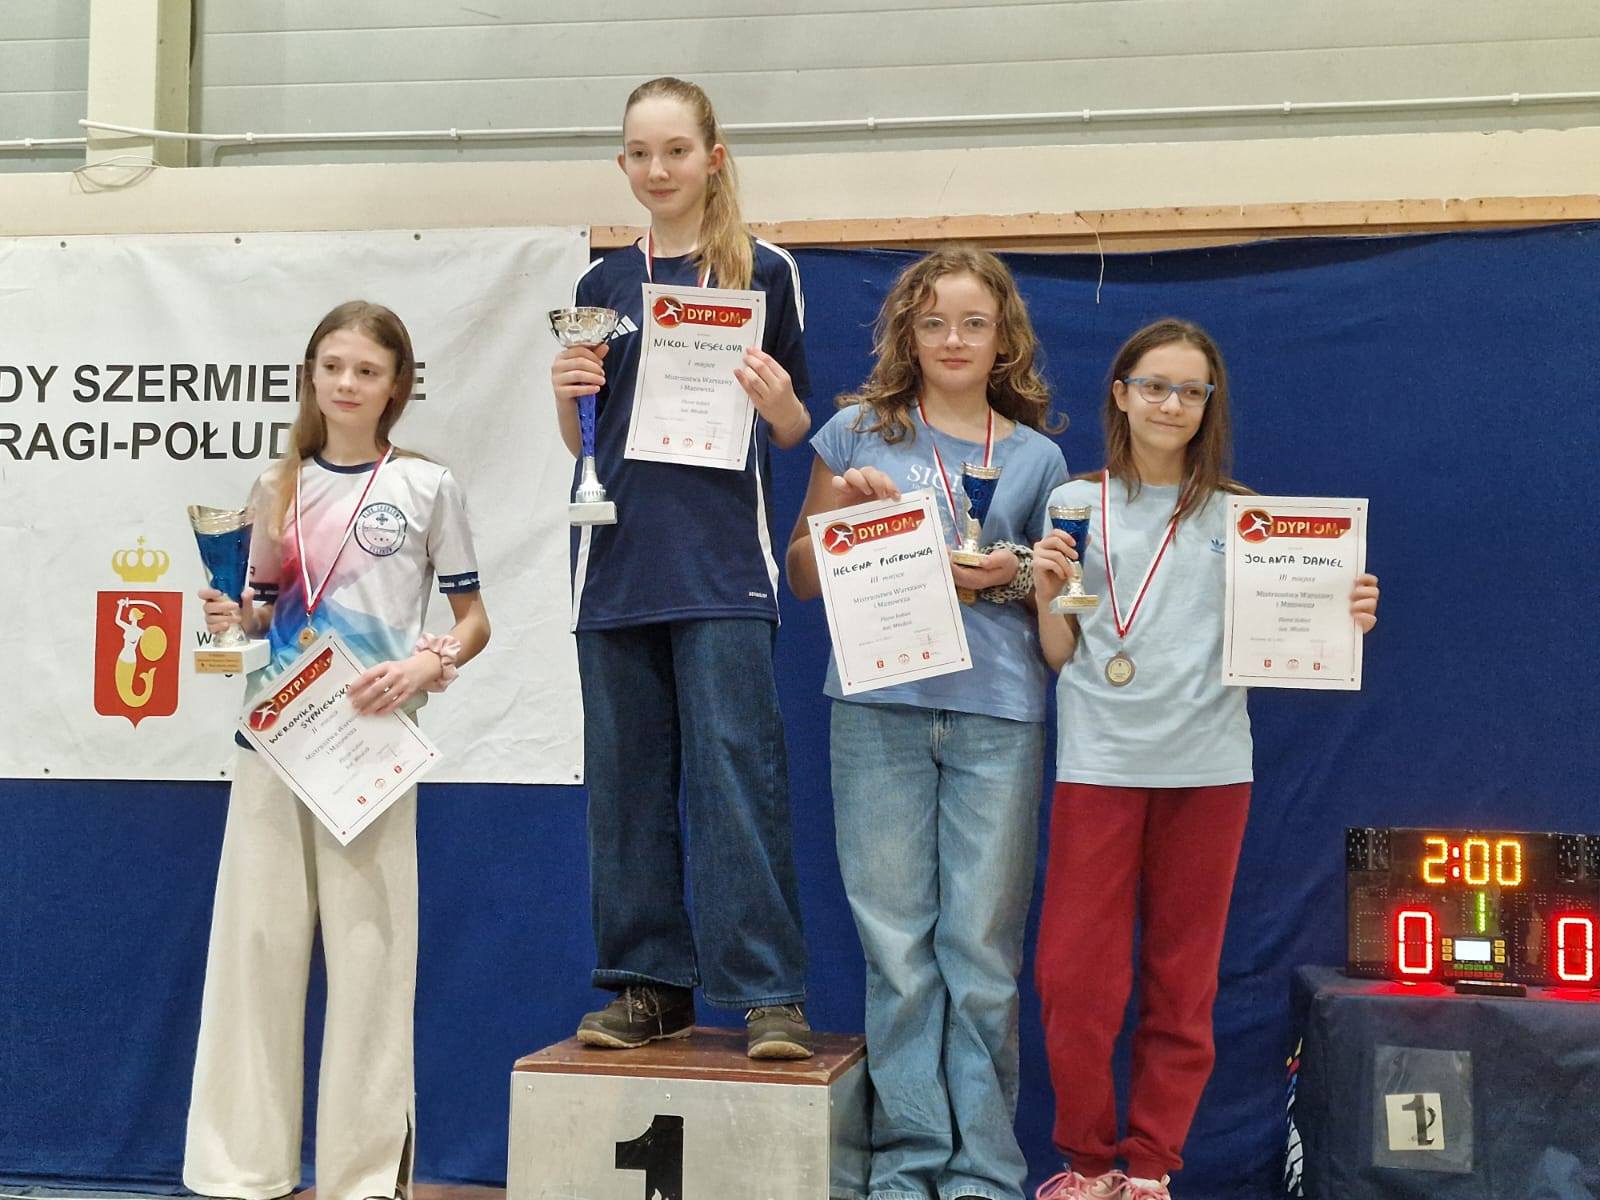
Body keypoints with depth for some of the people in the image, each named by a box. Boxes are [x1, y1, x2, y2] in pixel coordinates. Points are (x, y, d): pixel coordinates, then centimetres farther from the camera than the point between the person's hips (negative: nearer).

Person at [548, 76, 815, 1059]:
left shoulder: (766, 274, 5)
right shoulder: (604, 284, 14)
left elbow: (797, 433, 8)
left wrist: (779, 404, -14)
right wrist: (566, 395, -2)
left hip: (724, 564, -4)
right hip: (619, 562, 4)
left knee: (736, 773, -9)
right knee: (629, 781, 6)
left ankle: (770, 993, -4)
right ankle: (650, 984, 15)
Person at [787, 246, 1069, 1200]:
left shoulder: (1036, 456, 13)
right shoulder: (858, 433, 10)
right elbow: (804, 579, 12)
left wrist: (1017, 578, -3)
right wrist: (842, 504, -5)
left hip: (997, 716, 0)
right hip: (880, 708, 0)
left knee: (984, 951, 0)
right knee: (898, 947, 2)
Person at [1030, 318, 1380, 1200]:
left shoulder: (1241, 517, 8)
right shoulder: (1075, 506, 7)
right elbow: (1061, 656, 7)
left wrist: (1341, 625, -11)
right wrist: (1045, 592, -11)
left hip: (1207, 765, 1)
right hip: (1098, 763, -1)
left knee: (1182, 981, 6)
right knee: (1074, 973, -3)